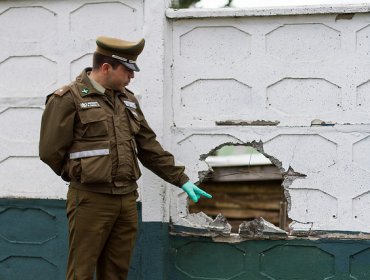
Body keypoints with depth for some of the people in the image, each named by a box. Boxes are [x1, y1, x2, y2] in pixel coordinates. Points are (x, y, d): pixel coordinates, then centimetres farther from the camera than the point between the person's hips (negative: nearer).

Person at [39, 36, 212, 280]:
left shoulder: (128, 100, 14)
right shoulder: (69, 99, -9)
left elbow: (149, 148, 17)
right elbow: (51, 151, -9)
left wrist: (181, 179, 13)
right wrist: (83, 176, 4)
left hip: (127, 199, 6)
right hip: (91, 199, -6)